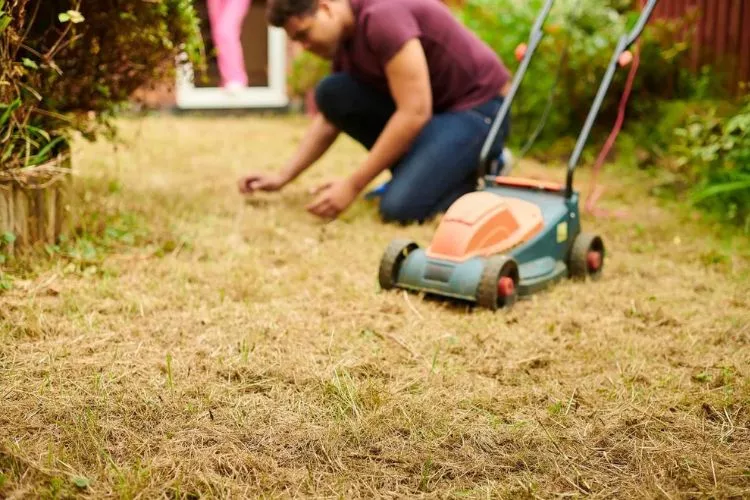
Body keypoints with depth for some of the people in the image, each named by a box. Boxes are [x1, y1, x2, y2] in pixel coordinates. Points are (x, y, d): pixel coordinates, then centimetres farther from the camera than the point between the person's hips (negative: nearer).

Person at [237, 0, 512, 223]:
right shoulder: (345, 35, 5)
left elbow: (415, 114, -29)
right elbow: (331, 115, 16)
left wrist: (352, 185, -24)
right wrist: (283, 176, 5)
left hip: (477, 108, -9)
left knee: (400, 206, -26)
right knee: (330, 93, -5)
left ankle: (483, 166, 1)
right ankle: (420, 168, 5)